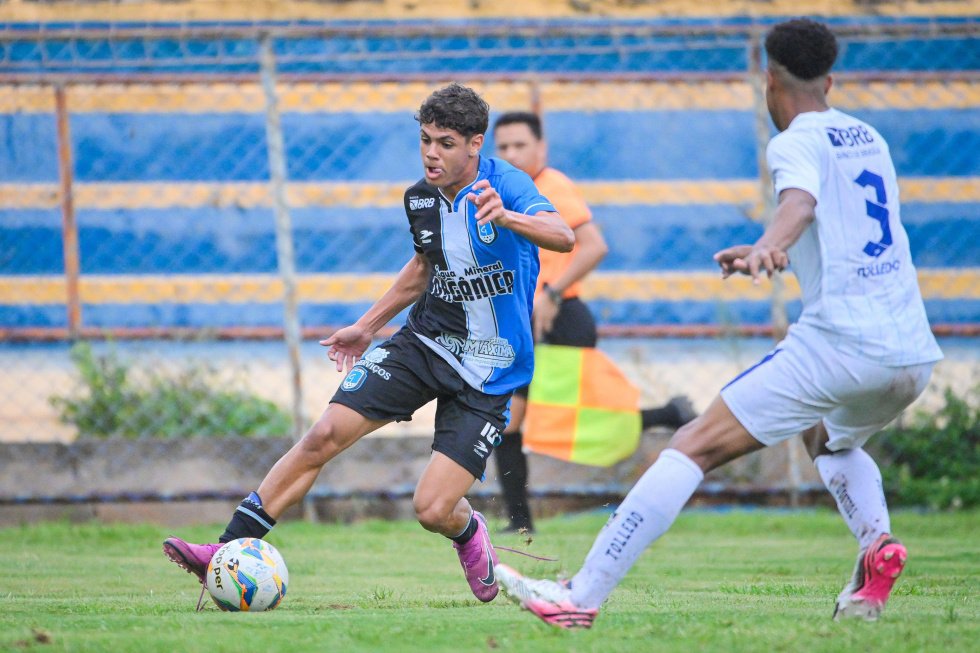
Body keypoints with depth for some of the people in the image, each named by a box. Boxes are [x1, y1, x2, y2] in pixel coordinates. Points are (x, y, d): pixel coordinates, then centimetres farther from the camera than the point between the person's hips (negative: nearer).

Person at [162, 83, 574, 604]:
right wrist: (368, 326, 25)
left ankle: (468, 531, 26)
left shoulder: (506, 185, -19)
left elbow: (563, 238, -36)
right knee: (324, 436, -9)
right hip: (424, 340, 5)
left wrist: (506, 217, -55)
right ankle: (229, 550, -4)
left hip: (486, 372, -5)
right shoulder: (419, 199, 1)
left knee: (432, 510, -12)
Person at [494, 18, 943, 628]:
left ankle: (583, 596, -14)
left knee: (693, 449, -6)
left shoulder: (796, 143, -1)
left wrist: (769, 246, -45)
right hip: (914, 352, 7)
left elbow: (801, 202, -26)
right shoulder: (869, 138, 22)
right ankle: (878, 542, 6)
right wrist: (773, 253, 47)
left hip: (837, 343, -7)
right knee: (832, 439, 36)